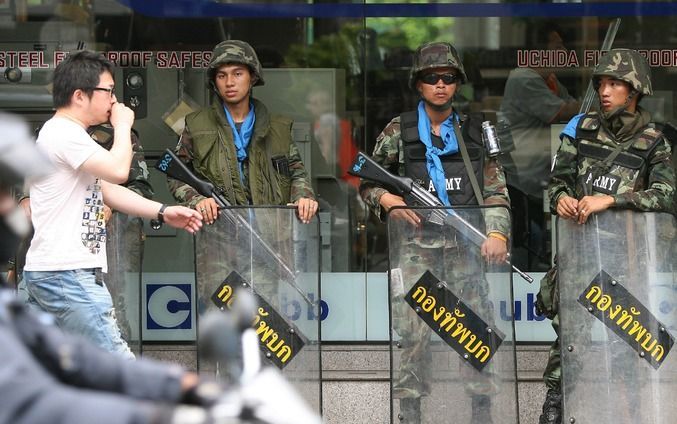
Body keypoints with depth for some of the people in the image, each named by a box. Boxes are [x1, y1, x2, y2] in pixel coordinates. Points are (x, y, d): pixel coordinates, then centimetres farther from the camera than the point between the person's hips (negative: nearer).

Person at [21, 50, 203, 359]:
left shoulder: (66, 134, 22)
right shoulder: (63, 134, -12)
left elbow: (108, 190, 23)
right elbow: (117, 171, -24)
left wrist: (163, 213, 11)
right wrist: (123, 126, -5)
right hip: (67, 275, -11)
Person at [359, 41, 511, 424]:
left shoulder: (476, 131, 10)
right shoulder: (398, 132, 8)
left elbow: (496, 191, 5)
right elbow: (368, 184, 13)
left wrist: (498, 233, -10)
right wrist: (385, 199, -9)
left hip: (466, 245, 1)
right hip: (416, 244, -1)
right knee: (413, 331, -7)